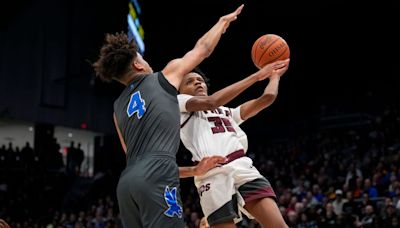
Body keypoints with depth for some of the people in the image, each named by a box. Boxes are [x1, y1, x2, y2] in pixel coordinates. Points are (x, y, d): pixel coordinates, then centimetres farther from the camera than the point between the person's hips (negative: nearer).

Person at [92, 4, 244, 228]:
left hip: (126, 183, 7)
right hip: (155, 179, -7)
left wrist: (195, 170, 31)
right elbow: (202, 49, 25)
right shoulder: (164, 78, 13)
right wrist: (224, 21, 44)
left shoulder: (119, 107, 27)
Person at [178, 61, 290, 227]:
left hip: (243, 168, 4)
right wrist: (256, 76, 3)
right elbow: (211, 102, -1)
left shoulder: (227, 112, 35)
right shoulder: (178, 102, 17)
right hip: (214, 176, -4)